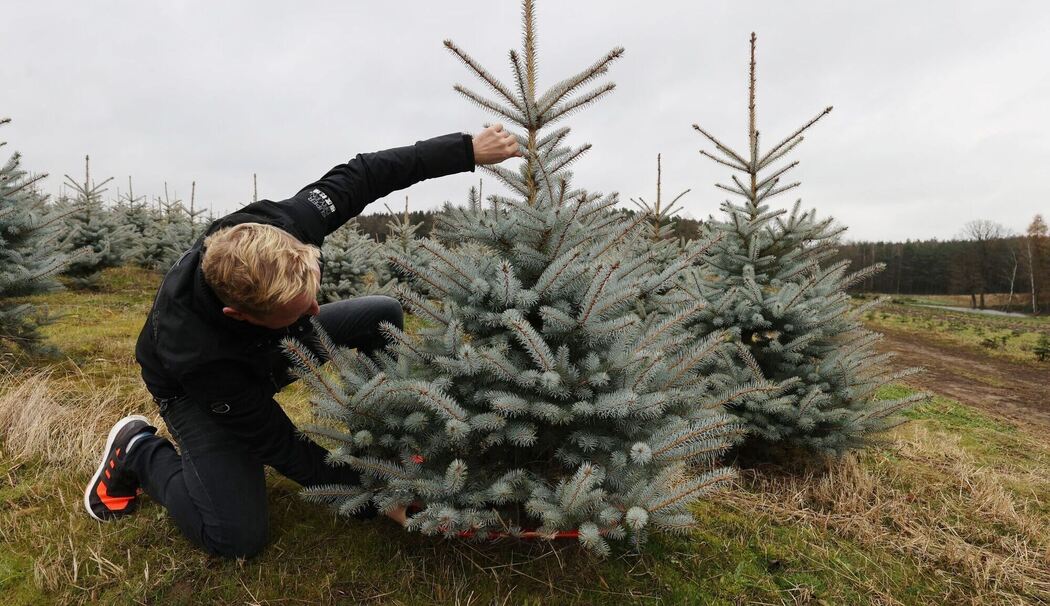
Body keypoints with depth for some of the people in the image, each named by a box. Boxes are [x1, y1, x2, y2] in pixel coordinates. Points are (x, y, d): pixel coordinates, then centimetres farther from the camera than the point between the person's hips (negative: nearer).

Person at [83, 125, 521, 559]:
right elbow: (284, 449, -31)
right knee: (238, 536, -18)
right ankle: (140, 452, 7)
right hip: (195, 387, -5)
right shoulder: (195, 355, -43)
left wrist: (466, 149, -25)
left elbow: (359, 175, -21)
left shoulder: (279, 227, -36)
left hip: (272, 346, 6)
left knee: (383, 317, -11)